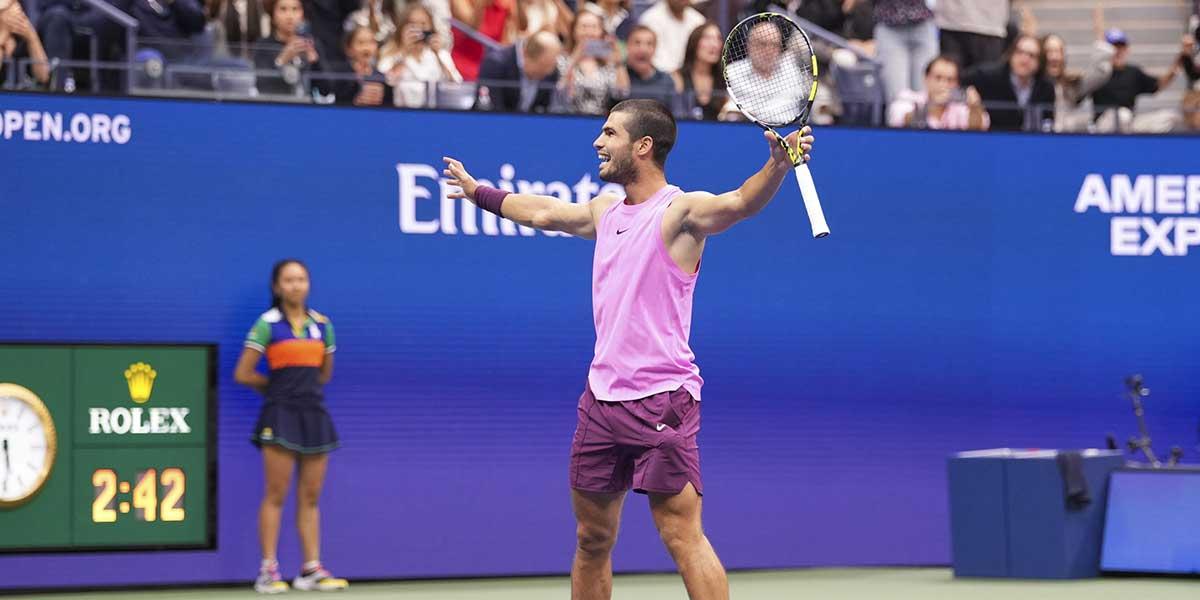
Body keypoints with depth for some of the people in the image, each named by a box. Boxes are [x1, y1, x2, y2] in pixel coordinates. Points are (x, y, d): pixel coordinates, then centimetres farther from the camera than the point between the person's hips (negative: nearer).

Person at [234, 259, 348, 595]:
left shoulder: (321, 325, 10)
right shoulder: (267, 325, -3)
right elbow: (243, 374, -3)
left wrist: (302, 386, 11)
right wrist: (276, 385, 8)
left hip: (314, 414, 4)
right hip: (280, 415, -4)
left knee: (310, 497, 5)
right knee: (276, 496, -5)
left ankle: (312, 570, 8)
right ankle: (268, 572, -3)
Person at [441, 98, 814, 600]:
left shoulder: (680, 210, -9)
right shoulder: (606, 211, 14)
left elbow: (740, 203, -29)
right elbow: (543, 211, 34)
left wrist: (778, 166, -49)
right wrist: (476, 191, 47)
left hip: (661, 402, -7)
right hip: (602, 398, 8)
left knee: (683, 536, -13)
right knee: (592, 540, 12)